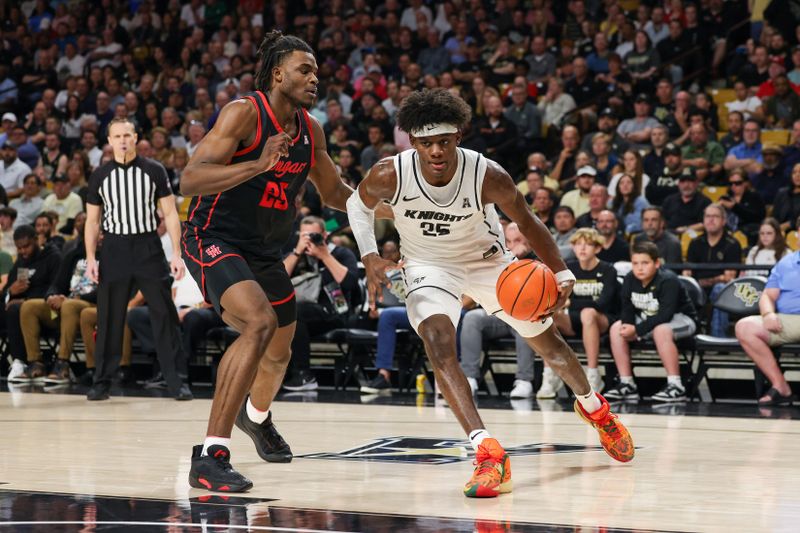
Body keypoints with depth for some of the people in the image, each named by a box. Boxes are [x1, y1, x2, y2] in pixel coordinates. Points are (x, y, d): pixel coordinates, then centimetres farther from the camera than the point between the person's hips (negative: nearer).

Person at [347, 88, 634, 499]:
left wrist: (562, 275, -19)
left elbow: (527, 223, -12)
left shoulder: (488, 176, -29)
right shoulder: (389, 176, -28)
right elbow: (359, 204, -4)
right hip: (429, 266, -1)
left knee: (545, 339, 13)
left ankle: (594, 409, 44)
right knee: (438, 342, -29)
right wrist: (369, 256, -18)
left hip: (486, 259, 1)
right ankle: (487, 452, -35)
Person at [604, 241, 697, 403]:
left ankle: (676, 386, -34)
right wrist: (628, 326, -23)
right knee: (616, 329, -9)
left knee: (660, 331, -39)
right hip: (649, 320, 7)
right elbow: (627, 309, 0)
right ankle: (627, 384, -6)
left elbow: (665, 315, -32)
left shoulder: (668, 281, -26)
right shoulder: (630, 280, -7)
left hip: (680, 320, -7)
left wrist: (637, 330, -34)